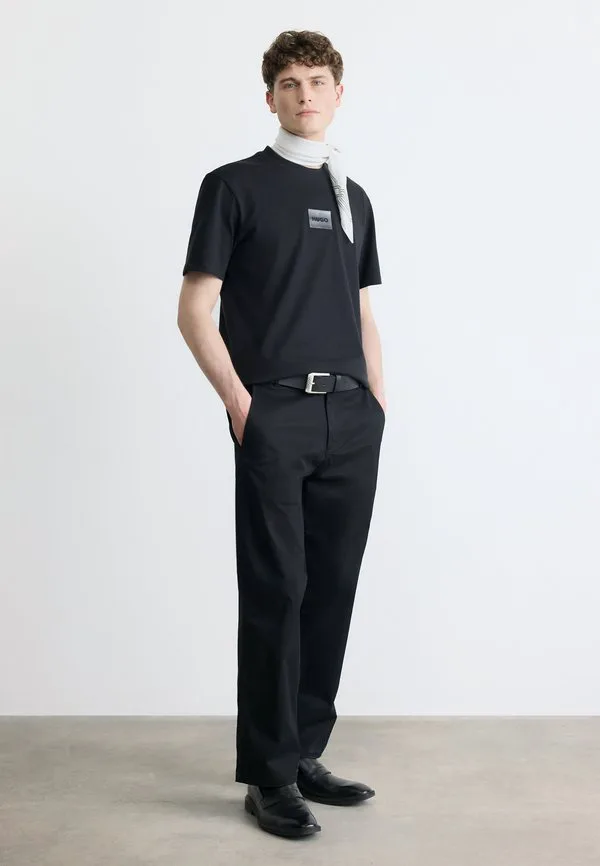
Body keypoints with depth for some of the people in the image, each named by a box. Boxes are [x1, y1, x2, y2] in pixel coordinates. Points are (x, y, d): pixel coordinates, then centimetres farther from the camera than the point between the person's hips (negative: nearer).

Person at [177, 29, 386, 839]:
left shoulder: (354, 198, 18)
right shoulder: (234, 185, 1)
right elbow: (195, 310, -3)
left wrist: (379, 402, 9)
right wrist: (238, 400, -12)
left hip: (350, 419, 6)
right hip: (275, 415, -5)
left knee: (332, 588, 7)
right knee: (276, 590, -4)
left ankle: (306, 754, 19)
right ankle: (269, 773, 6)